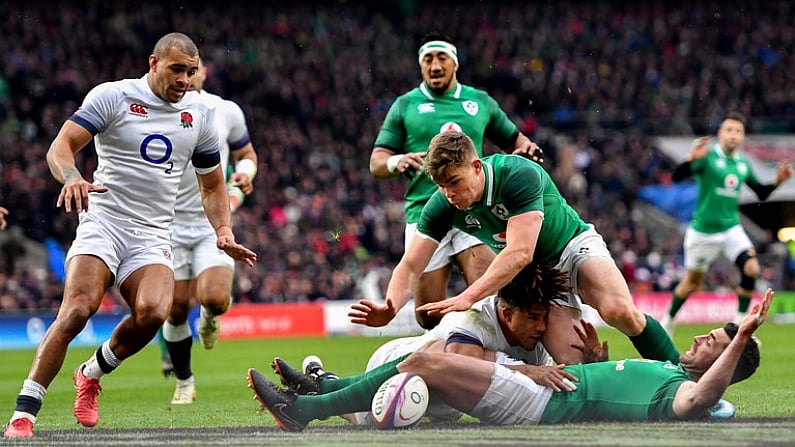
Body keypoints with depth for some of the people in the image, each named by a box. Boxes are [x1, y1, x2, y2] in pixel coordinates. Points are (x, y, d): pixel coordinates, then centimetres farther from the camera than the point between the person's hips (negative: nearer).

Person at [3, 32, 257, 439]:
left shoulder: (199, 113, 13)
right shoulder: (112, 96, -1)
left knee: (152, 313, -24)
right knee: (78, 309, -24)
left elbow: (212, 185, 23)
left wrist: (224, 231, 7)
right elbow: (60, 147, -8)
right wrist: (72, 178, -30)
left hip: (153, 235, 4)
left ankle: (91, 374, 5)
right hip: (103, 221, -3)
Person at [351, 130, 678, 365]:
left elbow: (520, 253, -40)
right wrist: (389, 308, -37)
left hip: (575, 248, -4)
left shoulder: (520, 175, -32)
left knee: (619, 311, -31)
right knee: (570, 363, -20)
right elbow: (410, 266, -15)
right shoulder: (441, 206, -16)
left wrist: (468, 297, -49)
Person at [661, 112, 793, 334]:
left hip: (731, 228, 4)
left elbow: (761, 193, 17)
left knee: (751, 268, -18)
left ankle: (740, 321, -6)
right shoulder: (708, 156, -12)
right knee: (692, 281, 8)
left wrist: (777, 181, -2)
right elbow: (677, 177, -23)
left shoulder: (743, 164, 5)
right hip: (703, 230, -4)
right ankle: (668, 320, 32)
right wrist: (691, 159, -40)